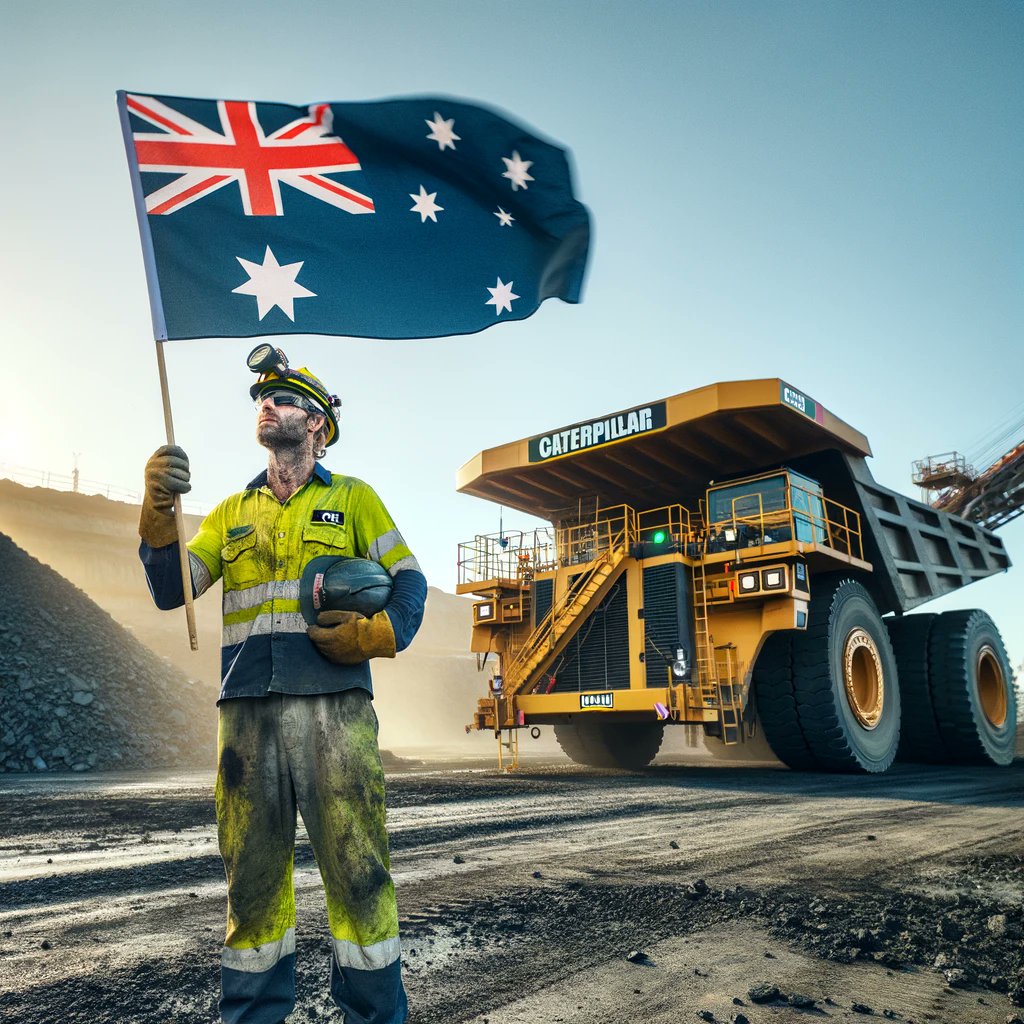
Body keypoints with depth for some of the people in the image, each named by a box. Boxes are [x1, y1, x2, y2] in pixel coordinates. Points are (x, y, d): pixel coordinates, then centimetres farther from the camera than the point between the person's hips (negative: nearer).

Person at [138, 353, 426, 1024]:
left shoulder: (352, 498, 11)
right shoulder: (232, 512, 19)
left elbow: (408, 580, 9)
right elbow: (171, 590, 8)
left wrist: (380, 635, -11)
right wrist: (160, 509, -8)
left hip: (333, 708, -3)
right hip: (248, 711, 3)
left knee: (357, 869, -2)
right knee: (252, 875, 10)